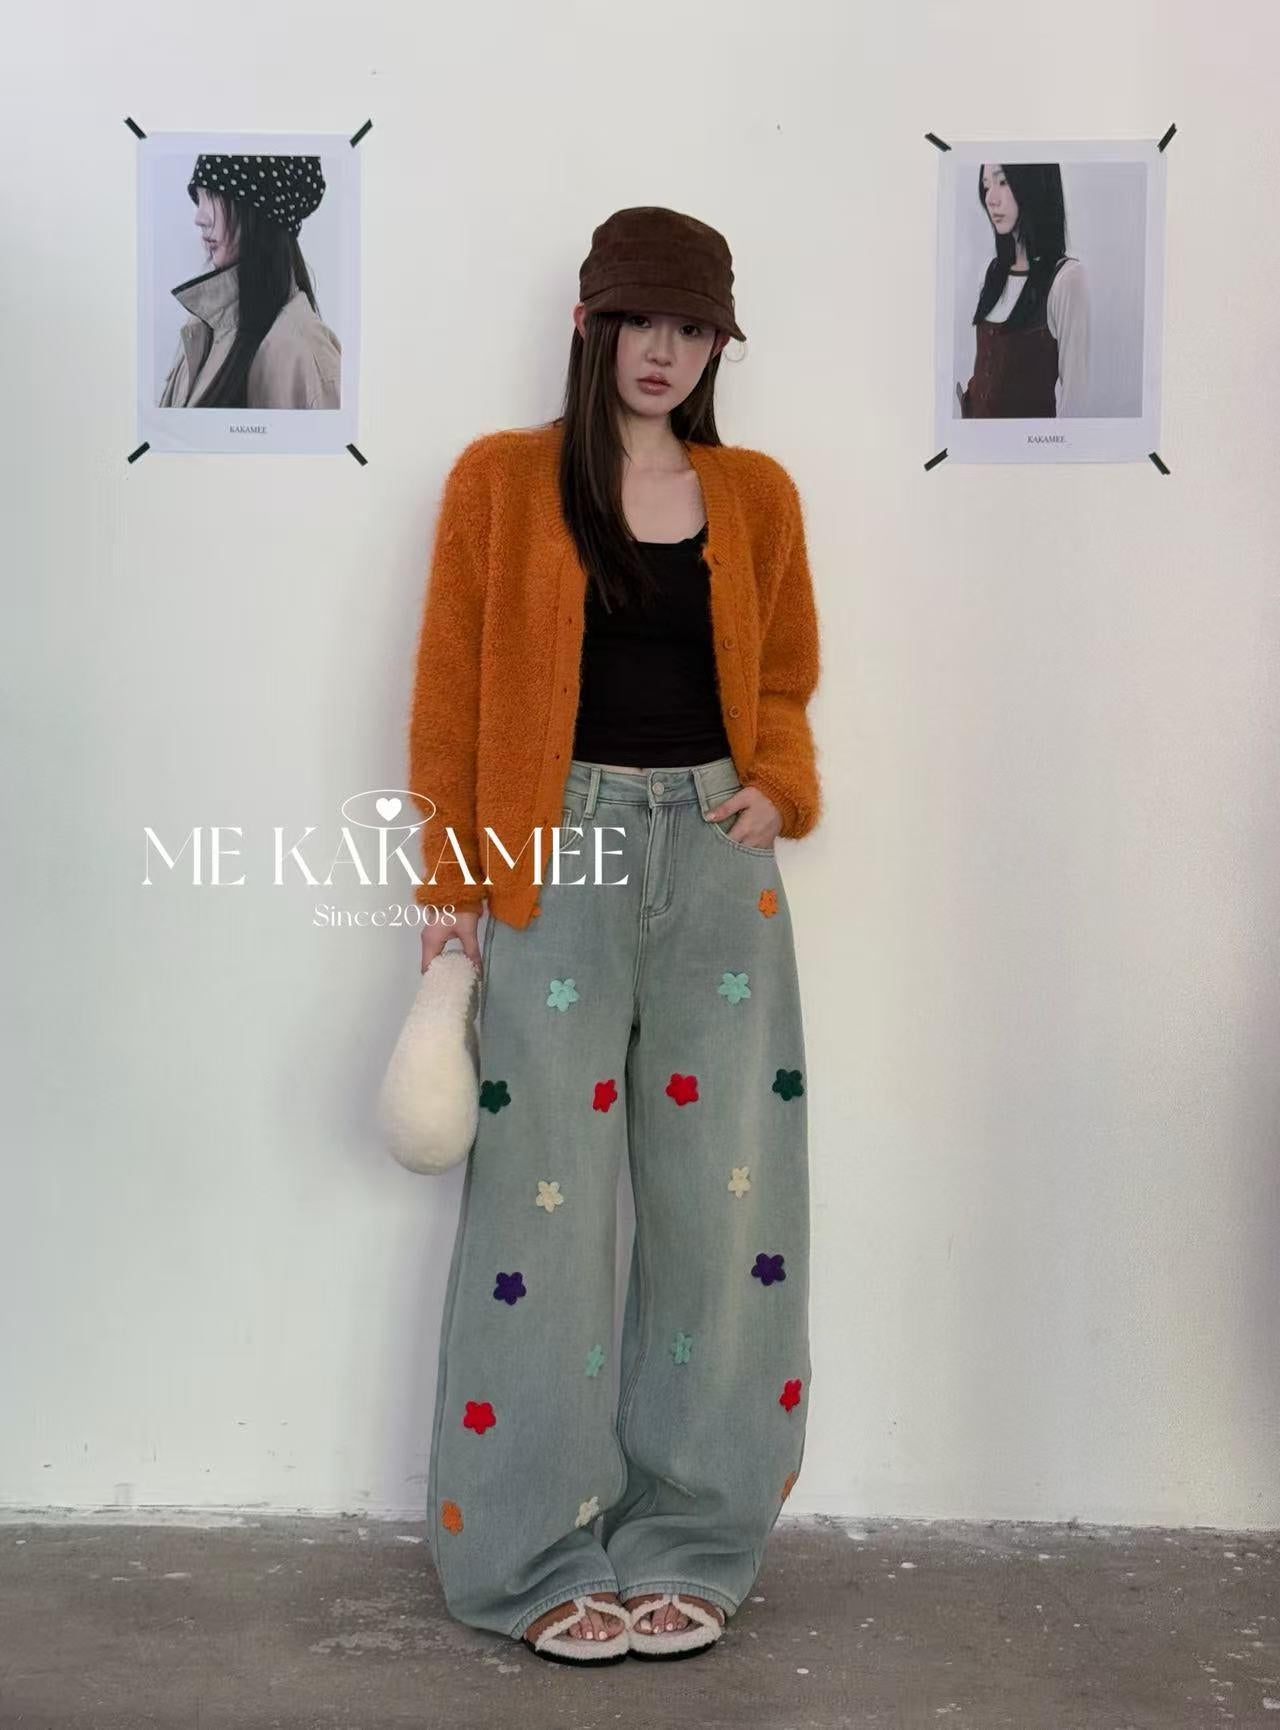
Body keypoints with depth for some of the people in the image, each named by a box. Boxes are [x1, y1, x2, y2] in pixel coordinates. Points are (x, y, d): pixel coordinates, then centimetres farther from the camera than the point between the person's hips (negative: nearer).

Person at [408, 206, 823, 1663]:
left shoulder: (755, 493, 11)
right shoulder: (502, 479, 3)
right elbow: (449, 693, 1)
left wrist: (780, 783, -2)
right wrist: (450, 888, -4)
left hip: (718, 856, 3)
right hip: (557, 852, -3)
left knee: (727, 1203, 3)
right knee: (548, 1204, -1)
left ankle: (682, 1546, 18)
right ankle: (541, 1557, 14)